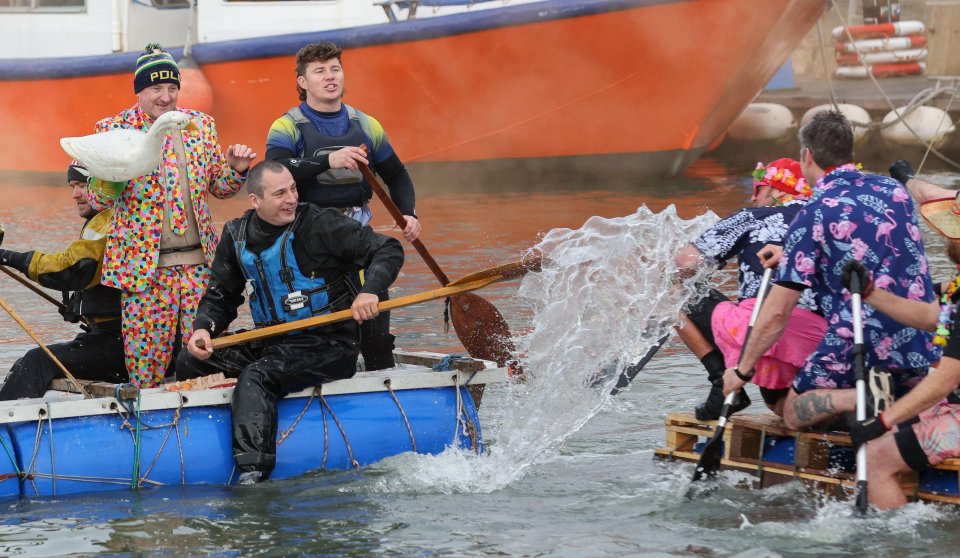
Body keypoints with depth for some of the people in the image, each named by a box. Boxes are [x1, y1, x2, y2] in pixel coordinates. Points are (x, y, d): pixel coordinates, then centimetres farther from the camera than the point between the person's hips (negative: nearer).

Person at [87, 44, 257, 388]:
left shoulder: (201, 125, 9)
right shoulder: (114, 130, -1)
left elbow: (218, 188, 17)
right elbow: (98, 202, -4)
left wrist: (236, 169, -4)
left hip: (199, 263, 3)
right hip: (143, 267, -3)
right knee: (146, 361, -2)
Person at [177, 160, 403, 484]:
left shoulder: (320, 225, -11)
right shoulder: (237, 237, 6)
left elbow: (388, 251, -9)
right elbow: (220, 296, 14)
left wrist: (370, 291, -27)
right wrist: (204, 328, -7)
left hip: (328, 346, -7)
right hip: (271, 345, 7)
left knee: (255, 377, -32)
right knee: (190, 362, -4)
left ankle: (253, 474, -41)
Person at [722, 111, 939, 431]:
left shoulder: (814, 215, -10)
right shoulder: (895, 191, 7)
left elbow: (777, 312, -9)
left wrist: (742, 371, 4)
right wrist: (794, 254, 31)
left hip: (859, 346, -5)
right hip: (919, 347, 6)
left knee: (795, 414, 17)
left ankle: (861, 396, -13)